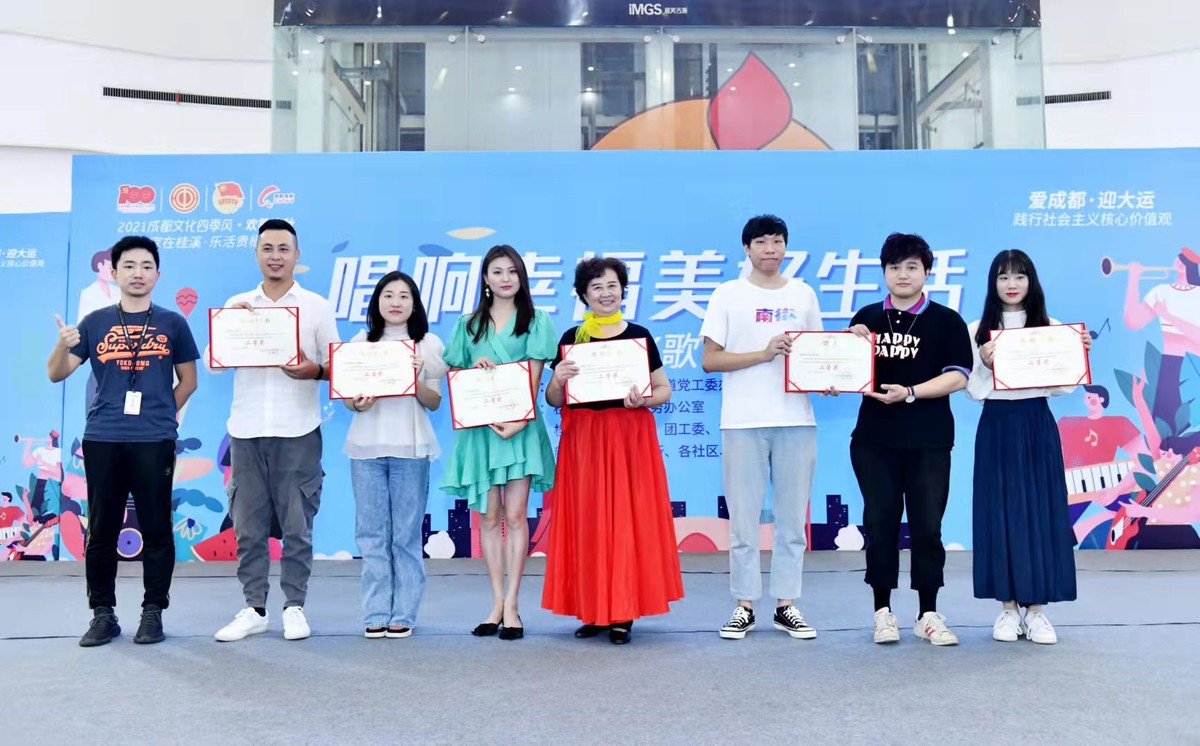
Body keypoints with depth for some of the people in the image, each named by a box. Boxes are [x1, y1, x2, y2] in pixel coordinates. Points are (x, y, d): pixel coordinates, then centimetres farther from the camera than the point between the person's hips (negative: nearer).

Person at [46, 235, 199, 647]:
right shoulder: (95, 322, 8)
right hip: (101, 440, 2)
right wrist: (63, 345, -13)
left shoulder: (172, 323, 6)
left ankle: (153, 612, 12)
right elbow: (56, 374, 6)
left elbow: (188, 380, 11)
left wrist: (161, 414, 5)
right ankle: (103, 614, 17)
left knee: (156, 530, 2)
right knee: (101, 531, 6)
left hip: (155, 442, -1)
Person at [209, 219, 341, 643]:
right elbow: (213, 364, 7)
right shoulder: (236, 306, 11)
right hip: (246, 430, 2)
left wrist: (314, 370, -17)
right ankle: (254, 608, 15)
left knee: (296, 524, 2)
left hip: (298, 431, -2)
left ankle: (294, 606, 13)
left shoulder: (316, 306, 5)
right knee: (248, 525, 5)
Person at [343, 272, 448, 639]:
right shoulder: (360, 342, 10)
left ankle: (403, 614, 9)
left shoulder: (428, 344, 5)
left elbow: (435, 402, 3)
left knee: (406, 533, 1)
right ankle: (376, 613, 10)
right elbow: (347, 396, 10)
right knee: (372, 533, 3)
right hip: (367, 446, 2)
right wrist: (357, 403, -12)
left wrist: (417, 381, -16)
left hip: (410, 447, -2)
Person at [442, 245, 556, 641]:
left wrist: (519, 420, -16)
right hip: (480, 426, 2)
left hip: (520, 425, -2)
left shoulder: (536, 321, 7)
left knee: (515, 515, -4)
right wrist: (474, 369, -10)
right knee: (489, 517, 3)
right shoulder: (468, 325, 14)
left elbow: (534, 376, -2)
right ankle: (497, 604, 11)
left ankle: (511, 606, 1)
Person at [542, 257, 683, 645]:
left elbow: (664, 390, 6)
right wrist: (558, 379, -14)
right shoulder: (571, 338, 7)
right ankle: (594, 610, 12)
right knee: (587, 522, 2)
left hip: (630, 437, -1)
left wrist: (643, 399, -14)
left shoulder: (639, 335, 5)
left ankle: (623, 613, 6)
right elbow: (553, 400, 7)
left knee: (629, 521, -2)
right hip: (583, 439, 1)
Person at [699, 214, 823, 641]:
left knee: (793, 518, 7)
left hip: (796, 420, 3)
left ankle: (786, 605, 17)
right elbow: (709, 360, -3)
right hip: (743, 422, -2)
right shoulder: (728, 295, 3)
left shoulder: (803, 295, 13)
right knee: (743, 518, 2)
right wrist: (763, 353, -13)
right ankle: (744, 606, 13)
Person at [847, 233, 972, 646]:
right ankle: (883, 611, 16)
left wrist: (910, 393, -19)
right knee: (880, 523, 5)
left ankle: (928, 615, 14)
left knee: (927, 526, 3)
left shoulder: (946, 321, 1)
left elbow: (957, 376, -8)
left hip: (929, 441, -2)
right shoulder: (866, 318, 9)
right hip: (874, 440, 2)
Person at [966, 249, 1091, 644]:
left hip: (1037, 426, 1)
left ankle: (1036, 610, 10)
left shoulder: (1052, 329, 6)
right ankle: (1009, 608, 12)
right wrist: (984, 364, -20)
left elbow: (1063, 386, 3)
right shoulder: (977, 331, 2)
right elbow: (974, 389, -2)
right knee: (1001, 511, 2)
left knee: (1041, 510, 1)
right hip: (996, 427, -1)